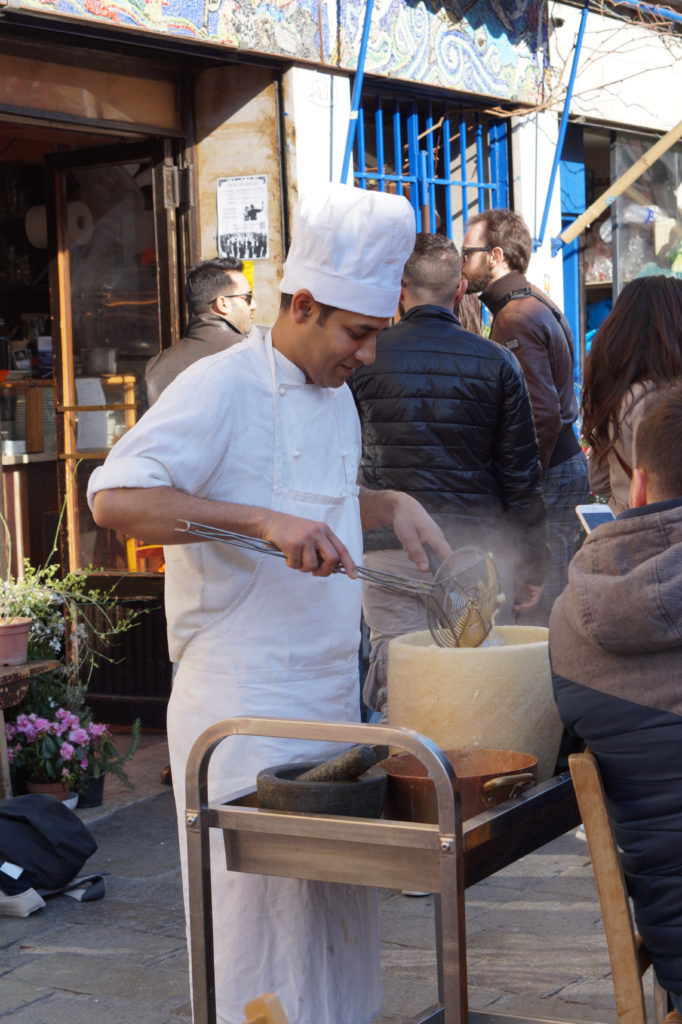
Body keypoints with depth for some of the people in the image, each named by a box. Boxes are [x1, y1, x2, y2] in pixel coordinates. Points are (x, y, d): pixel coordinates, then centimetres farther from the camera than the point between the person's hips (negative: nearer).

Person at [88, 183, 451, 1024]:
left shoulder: (336, 398, 13)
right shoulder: (219, 388, -15)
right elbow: (115, 499, -26)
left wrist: (390, 505, 9)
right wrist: (264, 520, -33)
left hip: (331, 696, 8)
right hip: (244, 710, -8)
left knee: (337, 905, 17)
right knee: (261, 904, 0)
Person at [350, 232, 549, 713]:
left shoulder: (365, 358, 0)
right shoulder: (498, 363, 1)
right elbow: (521, 475, 3)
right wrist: (532, 565, 10)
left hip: (389, 549, 0)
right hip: (477, 546, 1)